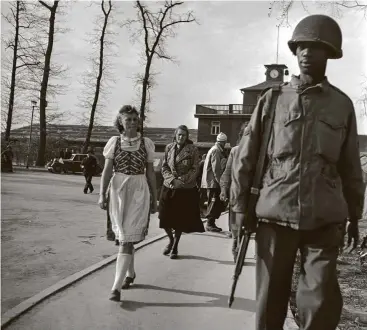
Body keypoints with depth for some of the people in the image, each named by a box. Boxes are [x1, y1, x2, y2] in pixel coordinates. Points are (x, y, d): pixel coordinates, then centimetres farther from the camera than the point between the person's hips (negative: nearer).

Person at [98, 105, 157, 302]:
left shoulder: (146, 143, 2)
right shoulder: (114, 142, 3)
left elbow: (150, 173, 6)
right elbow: (107, 170, 2)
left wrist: (154, 199, 7)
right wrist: (102, 194, -6)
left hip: (139, 191, -1)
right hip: (117, 190, 2)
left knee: (127, 238, -7)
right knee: (124, 235, 12)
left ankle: (116, 286, -7)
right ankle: (130, 273, 33)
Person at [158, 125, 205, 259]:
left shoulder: (193, 149, -3)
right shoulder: (169, 148, 6)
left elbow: (194, 170, -7)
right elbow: (164, 167, 4)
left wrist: (181, 181, -17)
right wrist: (172, 180, -13)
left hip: (186, 189, -2)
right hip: (168, 188, 3)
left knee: (180, 219, 4)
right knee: (165, 218, 3)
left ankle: (175, 246, 22)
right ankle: (171, 240, 31)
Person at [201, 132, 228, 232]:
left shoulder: (214, 149, 19)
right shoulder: (216, 150, -13)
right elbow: (216, 168, -18)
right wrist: (220, 181, -17)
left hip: (210, 181, 10)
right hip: (213, 181, -10)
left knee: (214, 203, 12)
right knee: (214, 203, -5)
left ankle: (211, 223, 15)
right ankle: (210, 224, -1)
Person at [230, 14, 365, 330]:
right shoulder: (272, 99, 3)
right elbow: (245, 156, 4)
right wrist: (240, 206, 1)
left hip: (324, 219, 1)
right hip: (275, 213, -1)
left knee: (323, 302, 0)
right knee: (270, 298, 8)